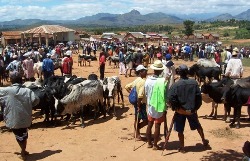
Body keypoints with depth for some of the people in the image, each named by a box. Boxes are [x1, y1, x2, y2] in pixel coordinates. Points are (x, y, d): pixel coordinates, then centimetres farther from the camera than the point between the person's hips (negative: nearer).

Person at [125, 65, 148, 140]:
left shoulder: (136, 80, 6)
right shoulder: (143, 82, -21)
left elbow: (127, 87, 15)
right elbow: (140, 96, -28)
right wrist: (139, 106, -22)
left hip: (136, 102, 9)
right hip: (141, 103, -9)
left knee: (137, 119, 17)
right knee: (146, 120, 1)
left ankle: (137, 133, 27)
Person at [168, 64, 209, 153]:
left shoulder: (176, 85, -16)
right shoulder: (194, 82, -7)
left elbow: (171, 98, -19)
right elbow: (198, 96, -5)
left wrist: (175, 107, -4)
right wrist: (196, 107, 6)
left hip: (180, 110, -3)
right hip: (191, 109, 3)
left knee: (180, 130, 11)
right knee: (198, 125, 25)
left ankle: (182, 147, 19)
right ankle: (204, 141, 42)